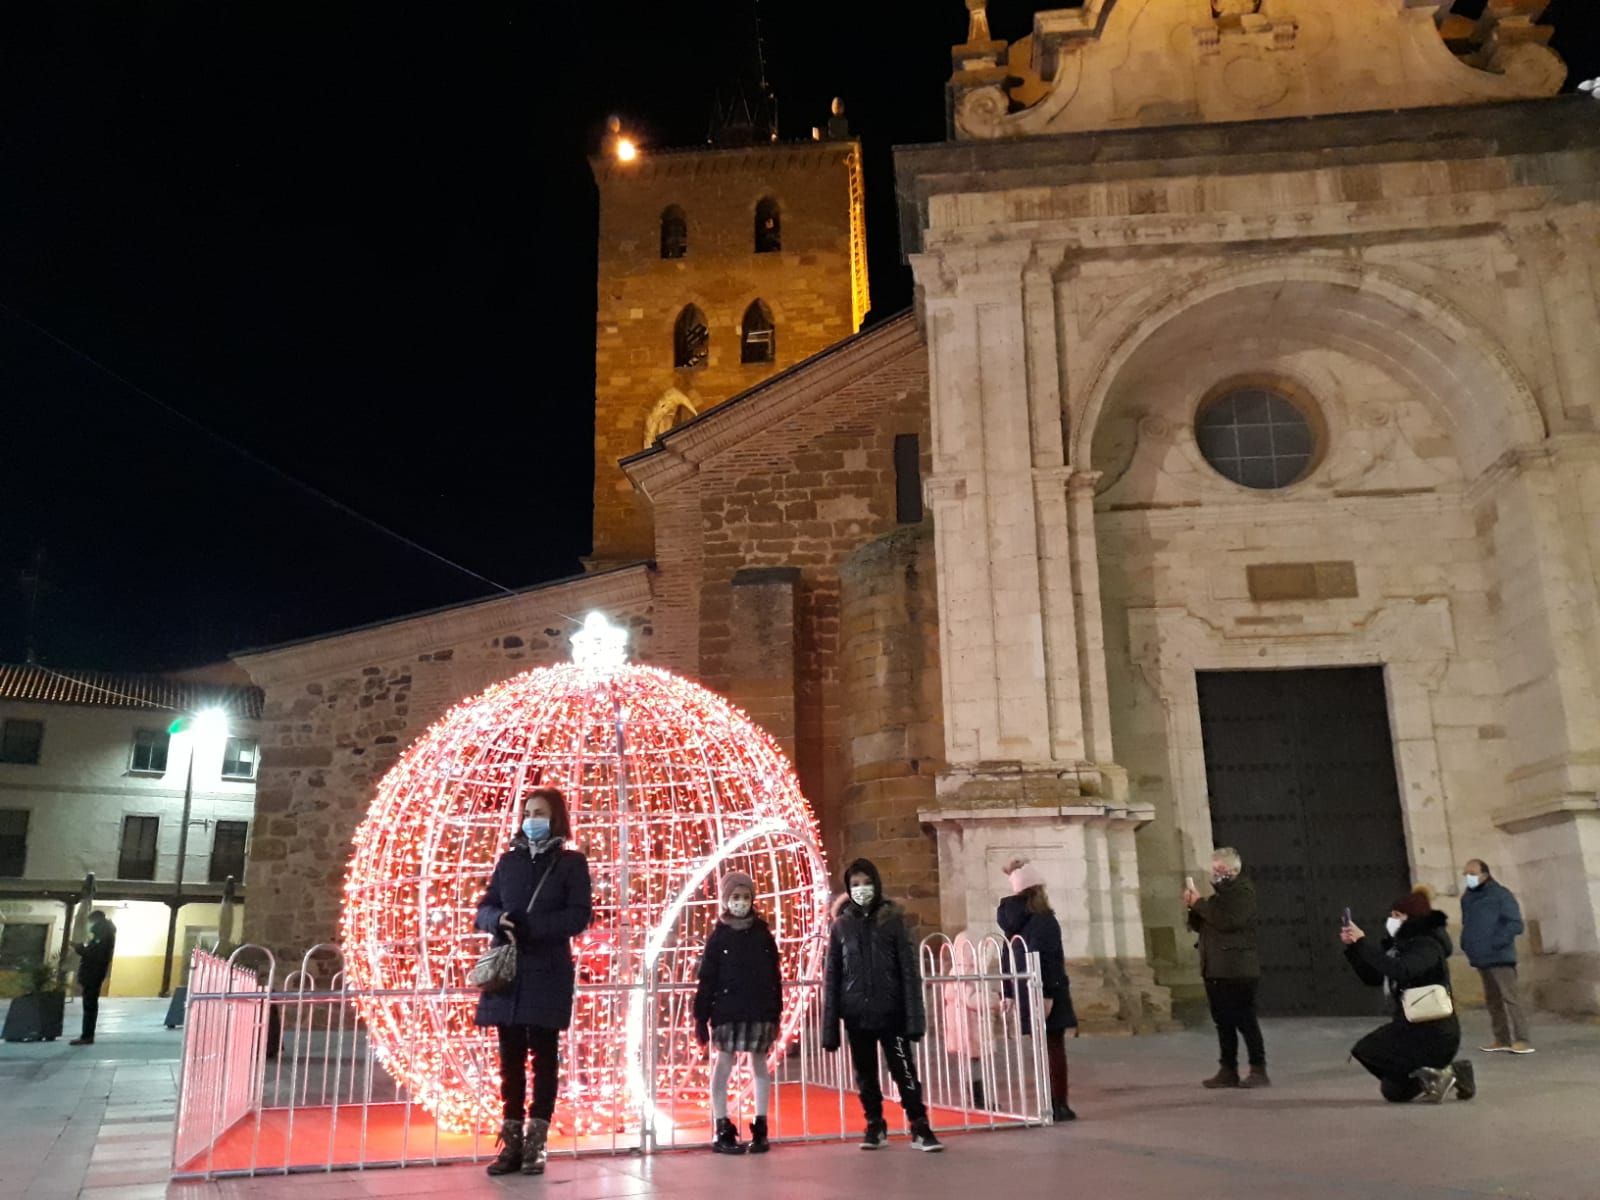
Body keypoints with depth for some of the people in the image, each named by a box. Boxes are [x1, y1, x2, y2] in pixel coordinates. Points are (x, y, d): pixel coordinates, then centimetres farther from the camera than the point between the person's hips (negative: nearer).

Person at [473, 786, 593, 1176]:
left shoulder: (571, 862, 1)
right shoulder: (508, 860, 13)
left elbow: (579, 916, -8)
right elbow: (483, 909, 11)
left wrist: (531, 927, -19)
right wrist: (499, 920, -13)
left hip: (547, 975, -3)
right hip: (507, 973, 4)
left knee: (543, 1056, 1)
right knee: (510, 1058, 6)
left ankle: (536, 1143, 5)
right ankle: (512, 1141, 13)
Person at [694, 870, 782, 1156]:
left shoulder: (763, 933, 5)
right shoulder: (718, 936, 1)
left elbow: (775, 977, 6)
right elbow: (707, 980, -1)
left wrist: (776, 1015, 3)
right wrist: (701, 1018, -5)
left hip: (759, 1011, 2)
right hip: (727, 1011, -2)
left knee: (759, 1064, 6)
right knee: (724, 1064, 1)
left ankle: (760, 1128, 15)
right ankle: (723, 1130, 9)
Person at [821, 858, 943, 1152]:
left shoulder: (894, 919, -1)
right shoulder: (841, 925, 2)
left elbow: (909, 970, -3)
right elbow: (832, 977, 3)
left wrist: (914, 1015, -9)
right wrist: (830, 1026, 0)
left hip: (890, 1012, -2)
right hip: (857, 1014, 2)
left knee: (904, 1070, -1)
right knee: (865, 1075, 12)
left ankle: (919, 1127, 10)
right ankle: (875, 1126, 26)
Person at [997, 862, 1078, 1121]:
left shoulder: (1013, 919, 9)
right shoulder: (1042, 919, -12)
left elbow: (1010, 957, 11)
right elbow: (1044, 958, -20)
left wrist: (1010, 993, 13)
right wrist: (1048, 993, -21)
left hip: (1025, 992, 7)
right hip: (1044, 991, -7)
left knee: (1043, 1047, 13)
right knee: (1054, 1047, -1)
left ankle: (1049, 1104, 15)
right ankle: (1058, 1105, -1)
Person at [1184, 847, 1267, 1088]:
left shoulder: (1243, 891, -8)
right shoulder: (1219, 892, 17)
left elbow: (1228, 921, -23)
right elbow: (1200, 926, 18)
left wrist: (1200, 904, -15)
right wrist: (1192, 907, 1)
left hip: (1237, 969, -8)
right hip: (1214, 969, 8)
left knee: (1245, 1021, -5)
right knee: (1223, 1022, 10)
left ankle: (1259, 1071, 0)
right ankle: (1228, 1071, 14)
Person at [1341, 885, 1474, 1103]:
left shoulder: (1427, 946, -17)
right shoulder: (1401, 944, 10)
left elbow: (1399, 971, -37)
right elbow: (1373, 977, 11)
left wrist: (1363, 942, -34)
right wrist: (1352, 947, 0)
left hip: (1434, 1033, -9)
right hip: (1414, 1027, 9)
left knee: (1365, 1051, -11)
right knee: (1394, 1092, 17)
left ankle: (1433, 1075, -6)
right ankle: (1449, 1072, 17)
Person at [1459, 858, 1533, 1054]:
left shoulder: (1500, 894, -8)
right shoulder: (1467, 897, 13)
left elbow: (1515, 924, -13)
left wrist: (1495, 943, -20)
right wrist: (1466, 944, 9)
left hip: (1500, 956, -7)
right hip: (1481, 958, 7)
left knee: (1510, 996, -11)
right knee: (1492, 999, 11)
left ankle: (1521, 1040, -10)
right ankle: (1502, 1039, 18)